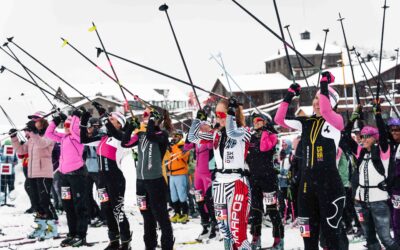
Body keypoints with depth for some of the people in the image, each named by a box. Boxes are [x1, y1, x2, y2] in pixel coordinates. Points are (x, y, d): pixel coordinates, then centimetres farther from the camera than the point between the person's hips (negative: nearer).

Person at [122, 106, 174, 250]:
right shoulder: (141, 134, 9)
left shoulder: (162, 134, -9)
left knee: (161, 216, -2)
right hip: (141, 180, 7)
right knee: (147, 216, 16)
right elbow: (125, 143, 4)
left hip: (156, 180, -7)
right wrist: (131, 126, 0)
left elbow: (150, 135, -29)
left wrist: (153, 119, -18)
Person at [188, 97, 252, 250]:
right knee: (224, 228, 11)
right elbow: (193, 136, 14)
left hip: (238, 183, -7)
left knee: (237, 231, -15)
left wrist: (231, 111, -20)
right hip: (219, 184, 7)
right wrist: (199, 117, 5)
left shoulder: (244, 132, -7)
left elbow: (232, 132, -29)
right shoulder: (216, 134, 11)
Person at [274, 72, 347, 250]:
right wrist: (289, 96, 1)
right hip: (307, 183, 5)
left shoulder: (336, 121, -4)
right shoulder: (306, 123, 11)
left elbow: (325, 111, -25)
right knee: (309, 234, 10)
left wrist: (325, 84, -19)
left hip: (330, 184, -5)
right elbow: (279, 119, 7)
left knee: (331, 233, -4)